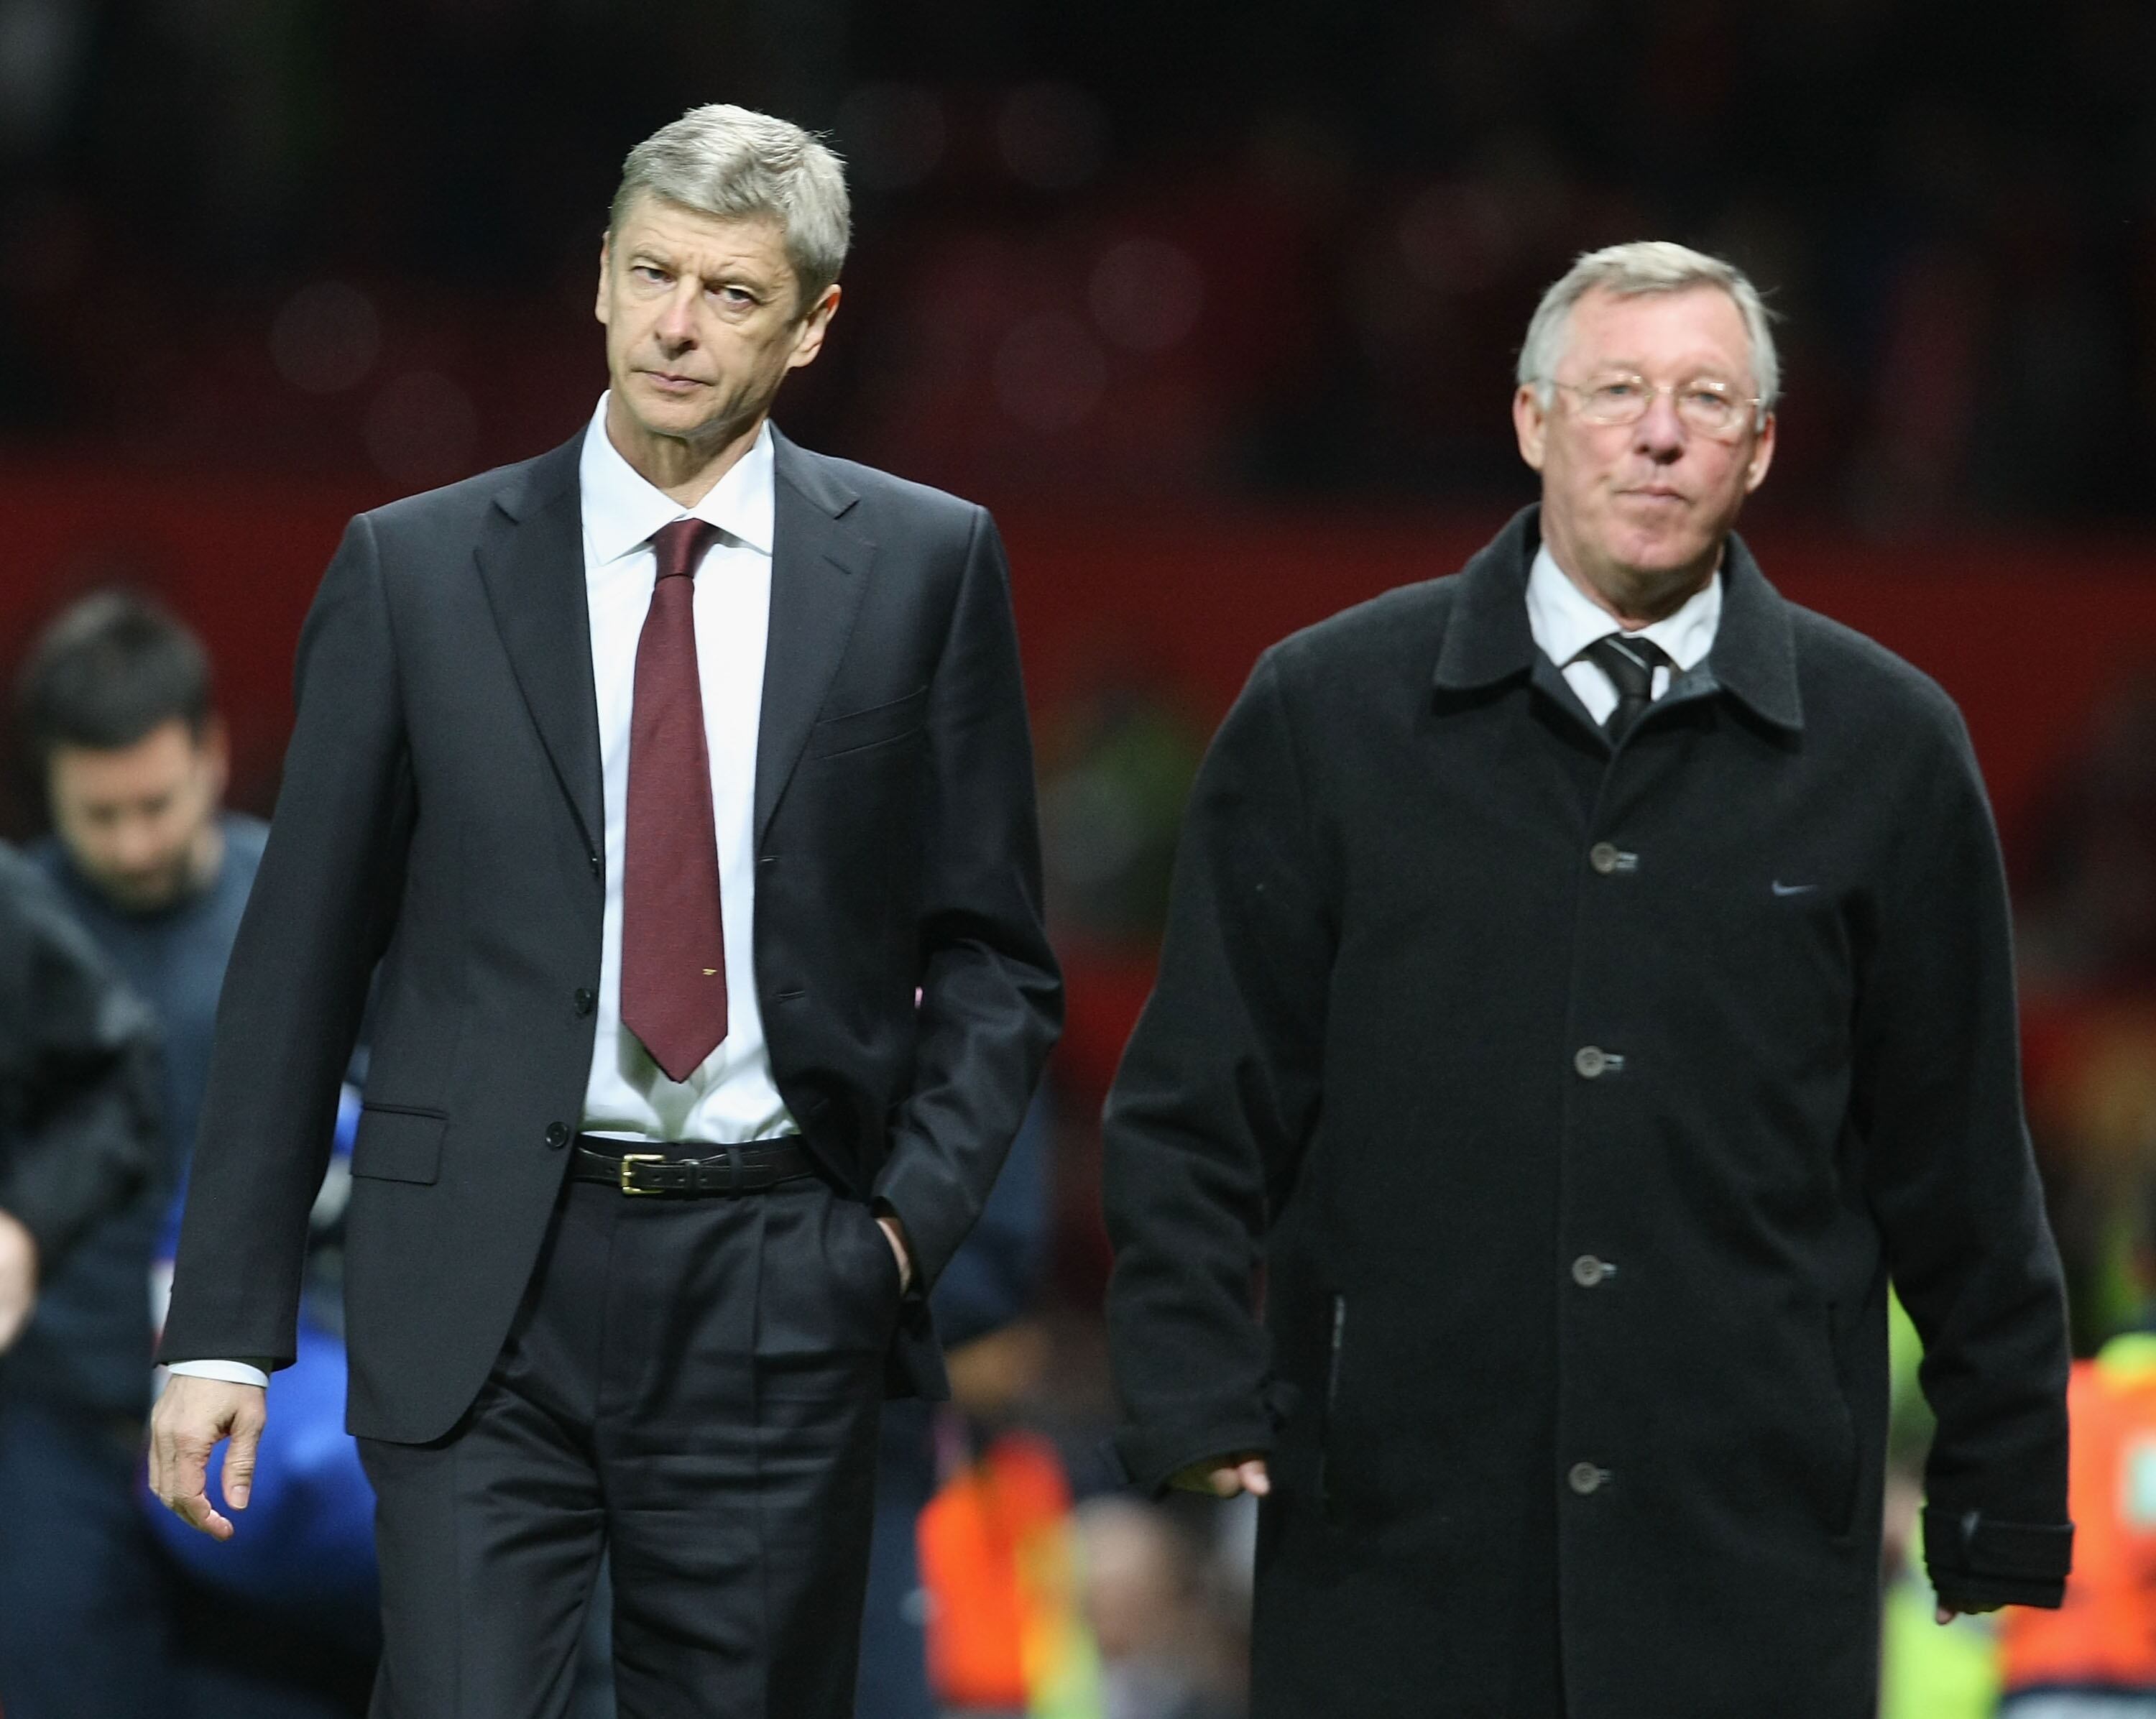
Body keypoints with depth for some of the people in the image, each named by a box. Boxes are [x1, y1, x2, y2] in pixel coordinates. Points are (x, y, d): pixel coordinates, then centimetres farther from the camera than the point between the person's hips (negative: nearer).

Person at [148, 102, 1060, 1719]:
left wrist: (913, 1216, -6)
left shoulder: (924, 566, 5)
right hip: (484, 1289, -1)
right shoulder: (416, 569, 3)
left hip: (780, 1282, 1)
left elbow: (993, 958, 10)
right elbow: (297, 962, 5)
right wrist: (226, 1325, 0)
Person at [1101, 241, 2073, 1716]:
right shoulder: (1327, 712, 5)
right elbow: (1198, 1110, 6)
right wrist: (1196, 1400, -5)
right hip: (1394, 1535, 0)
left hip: (1756, 1527, 0)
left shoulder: (1885, 747, 6)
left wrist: (2007, 1511, 9)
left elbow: (1958, 1160, 9)